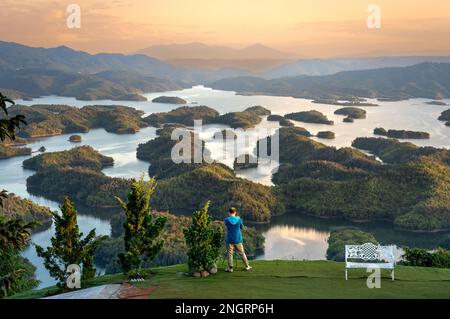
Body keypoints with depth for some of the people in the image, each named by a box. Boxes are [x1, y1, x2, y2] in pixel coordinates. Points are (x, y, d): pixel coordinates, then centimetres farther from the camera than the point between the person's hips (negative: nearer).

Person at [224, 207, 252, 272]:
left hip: (230, 240, -1)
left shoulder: (227, 220, -8)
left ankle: (230, 268, 5)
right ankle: (247, 266, 19)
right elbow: (242, 227, 7)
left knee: (230, 254, 5)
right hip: (238, 240, 1)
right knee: (242, 253, 12)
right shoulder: (238, 219, -7)